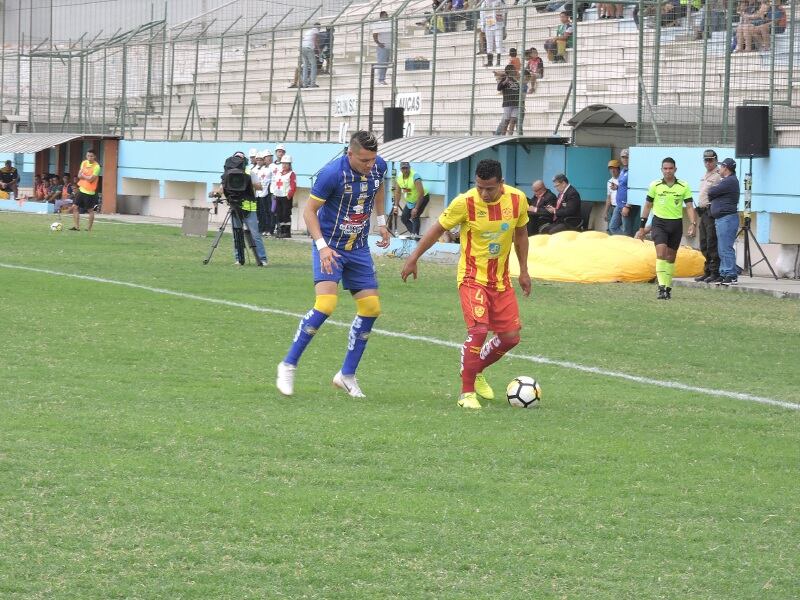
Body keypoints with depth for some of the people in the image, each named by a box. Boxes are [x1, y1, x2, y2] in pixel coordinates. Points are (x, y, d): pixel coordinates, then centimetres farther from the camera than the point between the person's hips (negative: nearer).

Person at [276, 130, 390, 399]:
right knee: (325, 305, -21)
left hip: (358, 248, 6)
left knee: (371, 308, 1)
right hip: (330, 246, -6)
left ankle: (347, 375, 14)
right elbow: (309, 210, -15)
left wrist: (381, 221, 16)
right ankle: (288, 365, -7)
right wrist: (322, 246, -24)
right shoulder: (332, 172, -23)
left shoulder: (378, 167, -5)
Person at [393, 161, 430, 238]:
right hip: (410, 201, 7)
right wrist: (396, 205, -1)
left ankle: (415, 234, -19)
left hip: (422, 199, -7)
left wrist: (416, 208, -33)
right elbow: (398, 192, 5)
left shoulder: (415, 177, -30)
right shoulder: (399, 178, -10)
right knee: (404, 218, 6)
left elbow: (421, 193, -32)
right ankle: (413, 233, 17)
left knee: (415, 216, -21)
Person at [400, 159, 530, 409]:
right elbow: (438, 228, -5)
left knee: (511, 336, 6)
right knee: (478, 330, -21)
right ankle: (466, 392, -10)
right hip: (472, 276, -5)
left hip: (501, 279, 5)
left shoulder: (517, 200, -8)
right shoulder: (465, 203, -19)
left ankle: (476, 372, 31)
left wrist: (523, 271, 11)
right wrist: (414, 257, -2)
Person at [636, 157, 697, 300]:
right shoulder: (655, 186, 0)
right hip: (659, 222, -1)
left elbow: (689, 207, -1)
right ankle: (662, 288, -22)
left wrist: (693, 224, -16)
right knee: (661, 253, -18)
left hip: (676, 224, 1)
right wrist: (642, 227, 9)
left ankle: (668, 287, 20)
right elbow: (648, 206, 9)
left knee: (671, 257, 8)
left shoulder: (684, 186, -1)